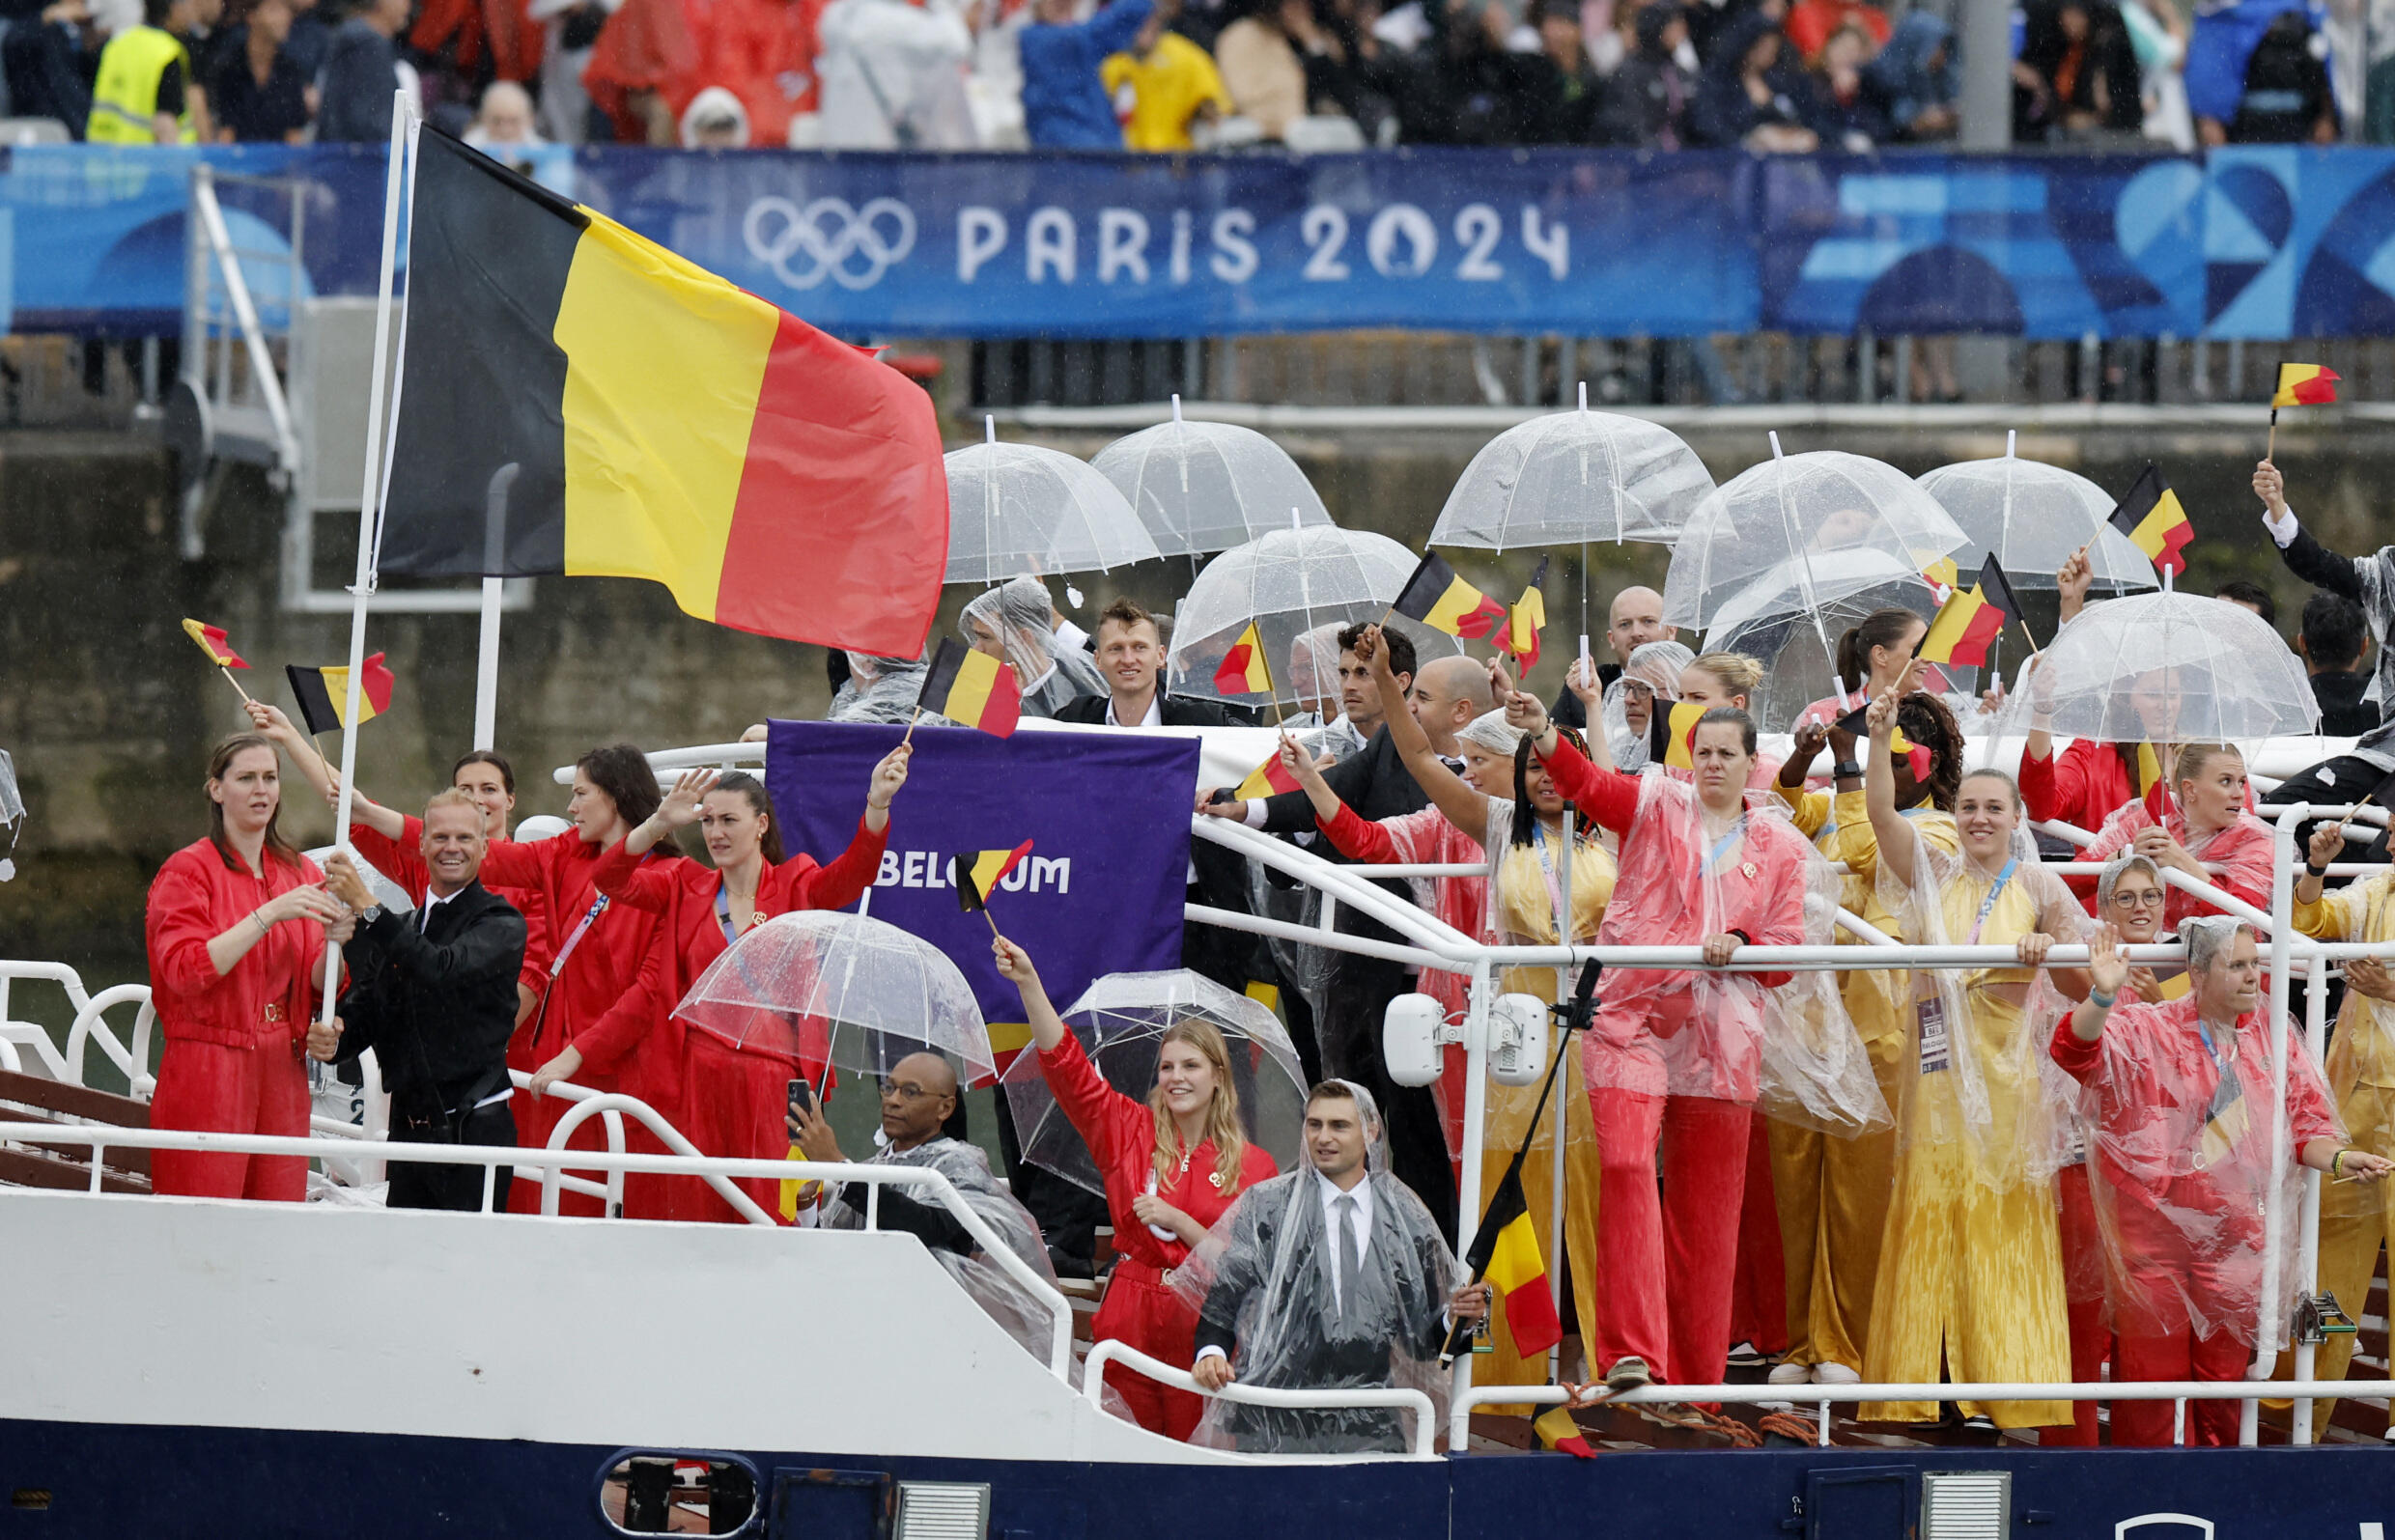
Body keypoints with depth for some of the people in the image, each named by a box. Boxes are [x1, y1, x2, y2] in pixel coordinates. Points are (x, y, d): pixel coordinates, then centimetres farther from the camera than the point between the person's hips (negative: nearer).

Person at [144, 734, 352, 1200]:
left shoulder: (301, 874, 13)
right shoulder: (187, 871, -2)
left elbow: (315, 989, 11)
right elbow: (185, 970, -16)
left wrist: (334, 942, -10)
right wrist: (270, 915, -20)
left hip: (281, 1071, 5)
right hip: (208, 1070, -5)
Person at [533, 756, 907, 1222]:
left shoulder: (796, 886, 5)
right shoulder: (686, 888, 11)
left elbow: (852, 874, -13)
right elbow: (609, 880, 0)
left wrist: (877, 804, -29)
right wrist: (662, 823, -16)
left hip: (774, 1086, -2)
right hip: (699, 1080, 2)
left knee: (770, 1220, -7)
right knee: (696, 1217, -3)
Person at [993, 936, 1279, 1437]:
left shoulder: (1252, 1165, 2)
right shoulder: (1130, 1131, 6)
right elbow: (1065, 1061, -1)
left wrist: (1178, 1222, -12)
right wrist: (1028, 982, -11)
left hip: (1203, 1324, -1)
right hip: (1128, 1318, 1)